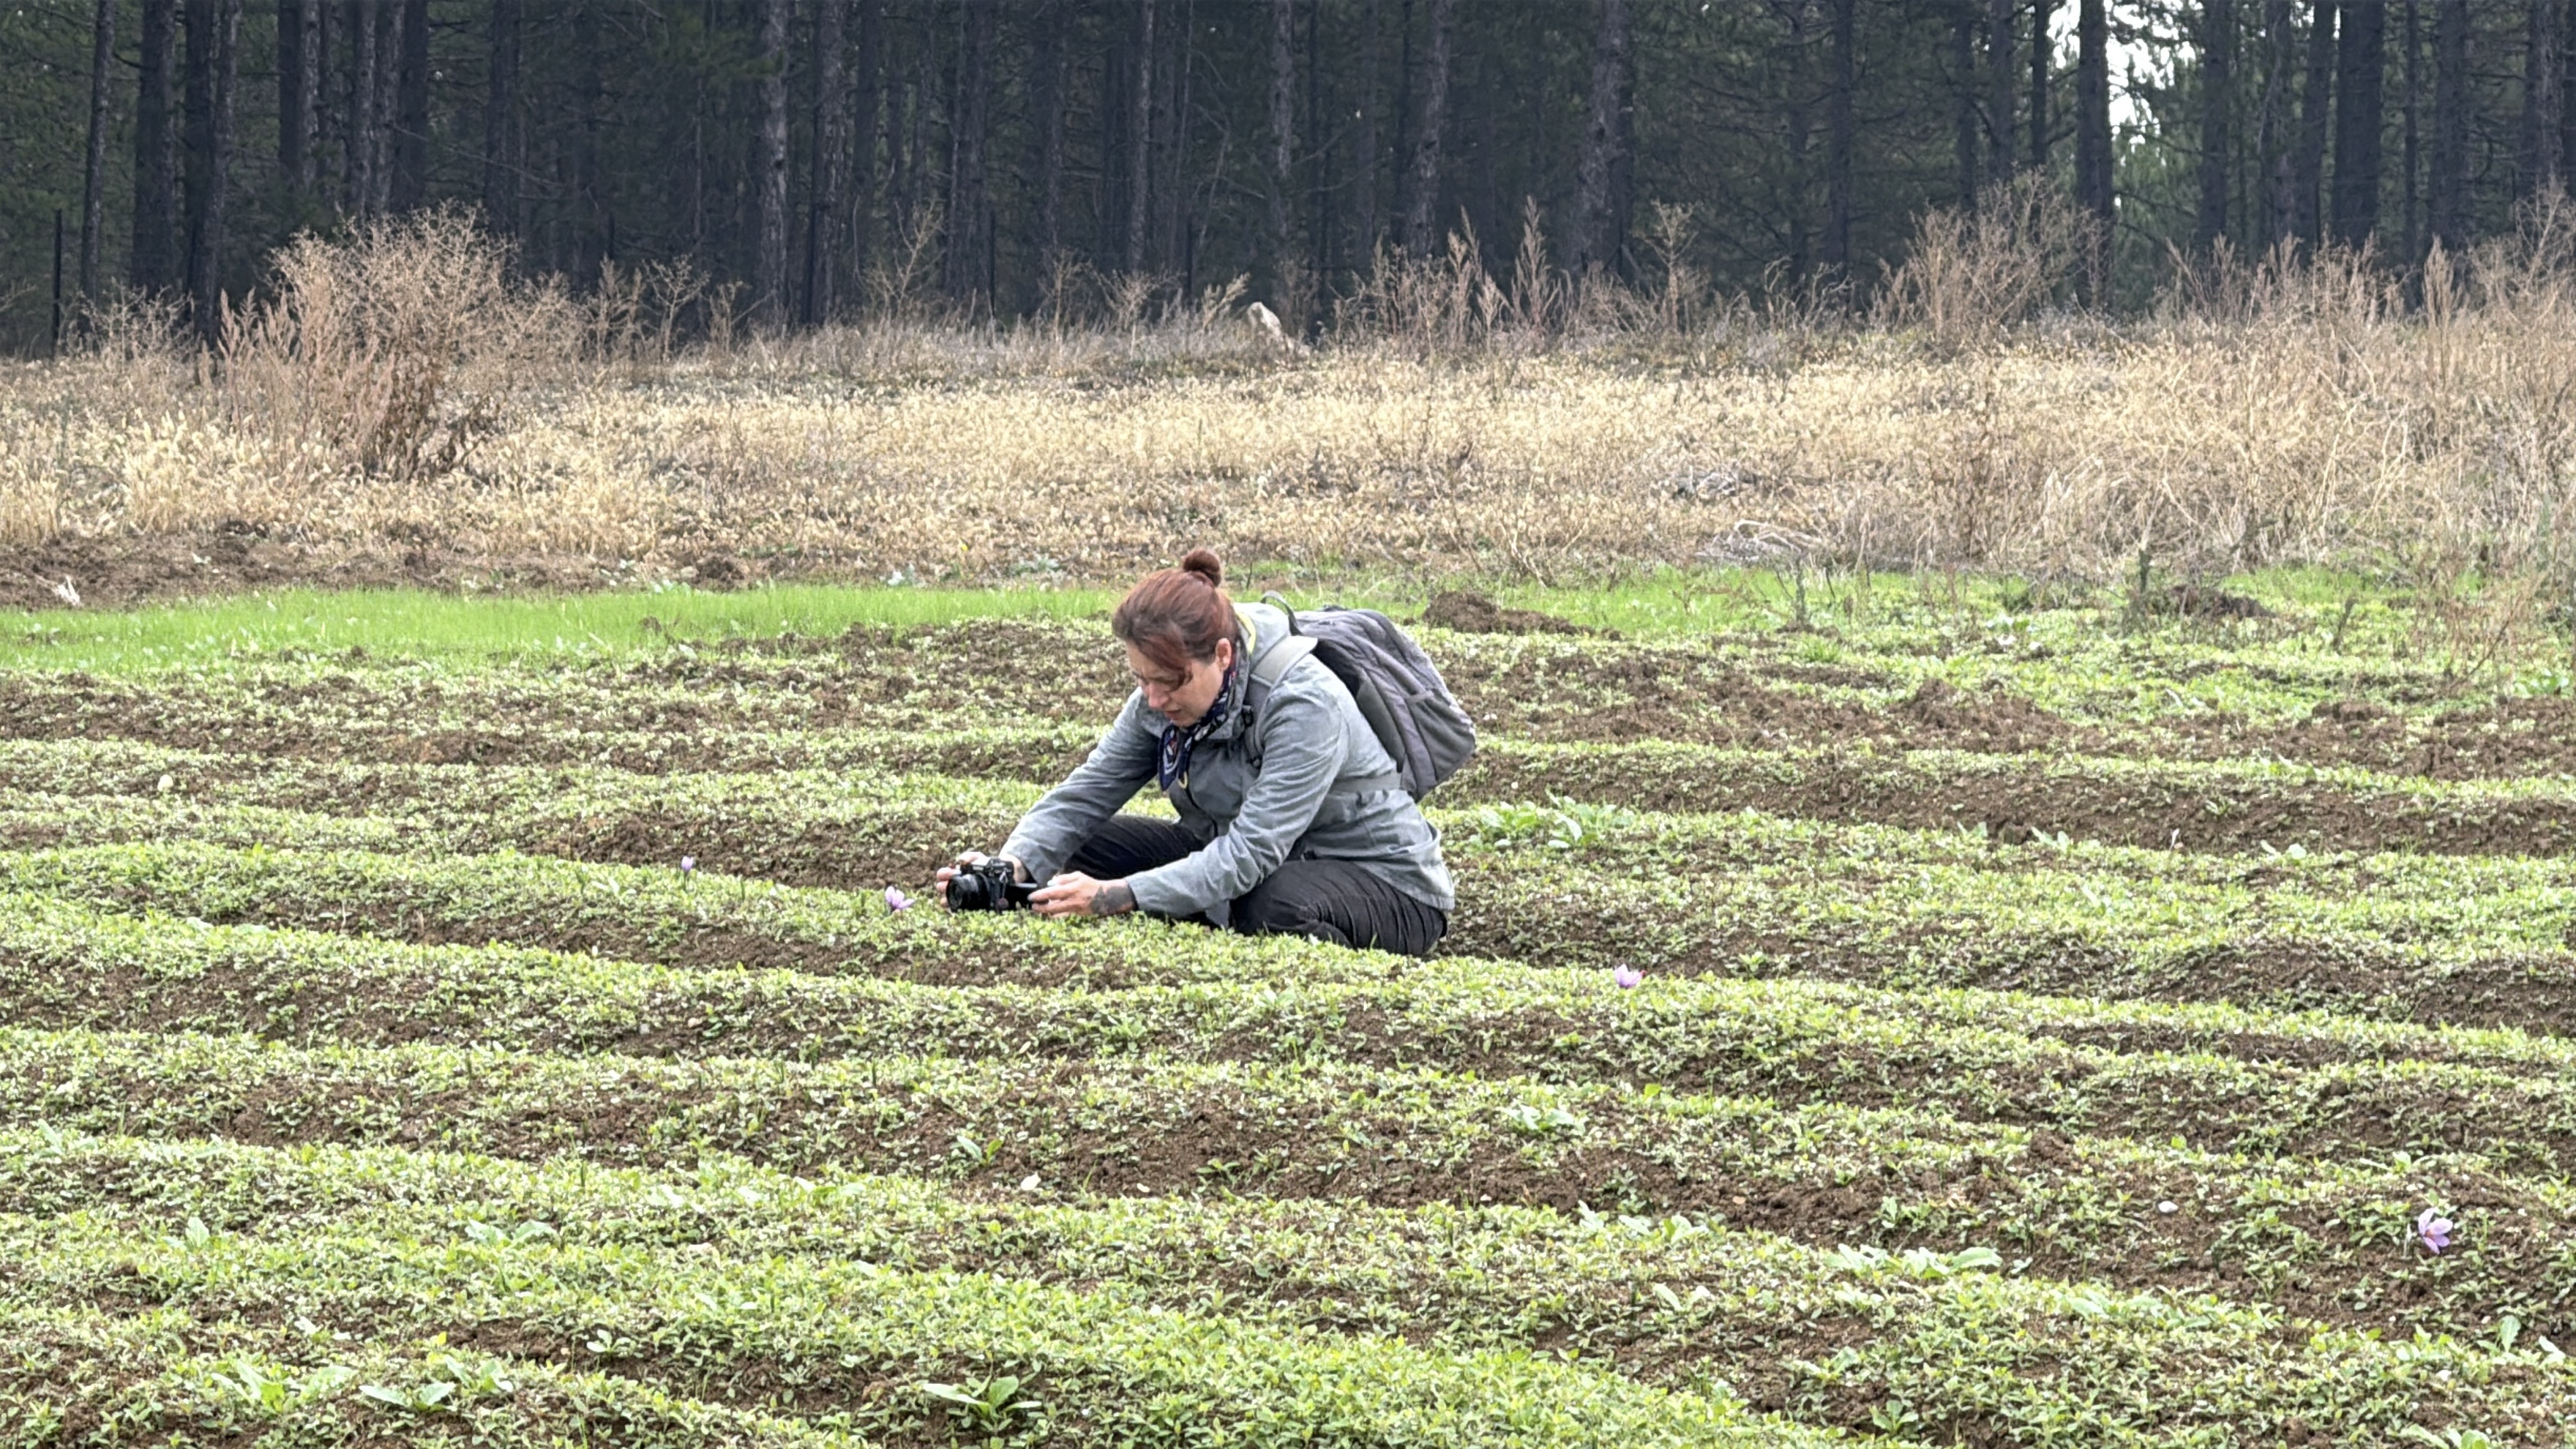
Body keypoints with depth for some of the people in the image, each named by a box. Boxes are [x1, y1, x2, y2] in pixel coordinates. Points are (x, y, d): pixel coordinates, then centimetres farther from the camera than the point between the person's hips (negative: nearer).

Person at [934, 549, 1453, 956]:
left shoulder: (1305, 704, -31)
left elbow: (1251, 854, -36)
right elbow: (1087, 791, -8)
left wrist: (1116, 896, -43)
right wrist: (1012, 863, -28)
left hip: (1385, 883, -7)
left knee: (1277, 909, -41)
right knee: (1088, 849, -6)